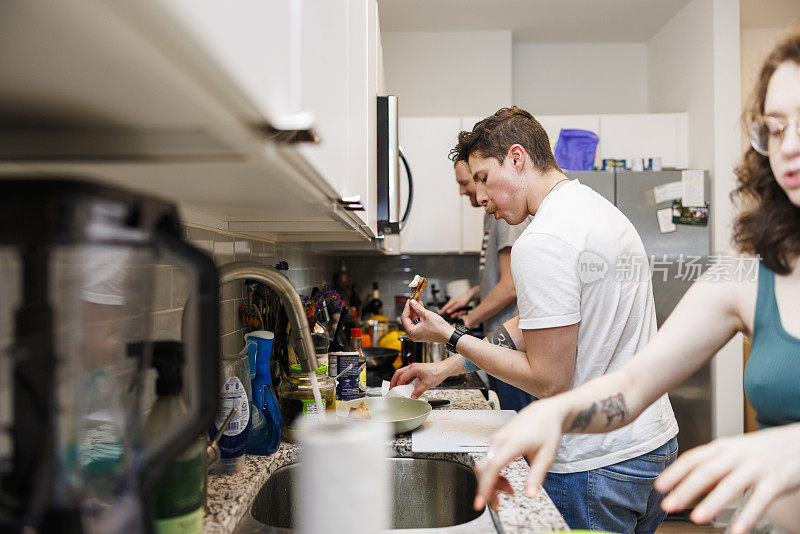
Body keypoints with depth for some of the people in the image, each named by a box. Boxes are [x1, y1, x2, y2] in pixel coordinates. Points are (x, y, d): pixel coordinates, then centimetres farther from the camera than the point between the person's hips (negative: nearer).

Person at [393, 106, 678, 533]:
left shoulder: (542, 242, -23)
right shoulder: (602, 210, 9)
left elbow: (548, 381, -21)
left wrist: (450, 337, -12)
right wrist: (446, 366, 11)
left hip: (598, 467, -9)